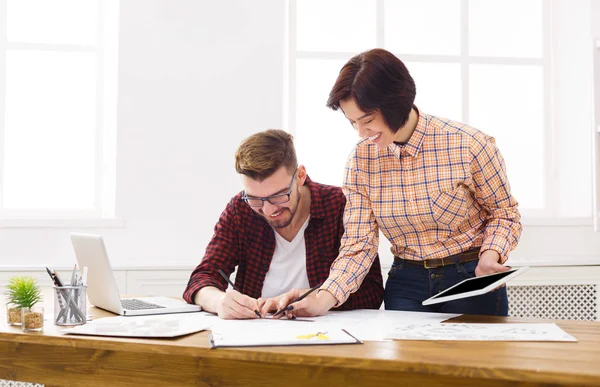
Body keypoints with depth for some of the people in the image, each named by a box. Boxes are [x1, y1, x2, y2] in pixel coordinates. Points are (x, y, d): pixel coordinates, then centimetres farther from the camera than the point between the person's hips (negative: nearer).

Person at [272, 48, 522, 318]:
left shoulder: (468, 145, -14)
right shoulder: (359, 161, -5)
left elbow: (504, 213, -1)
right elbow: (358, 244, -7)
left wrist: (490, 256, -21)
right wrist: (324, 298, -22)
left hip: (472, 282, -2)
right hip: (407, 284, 2)